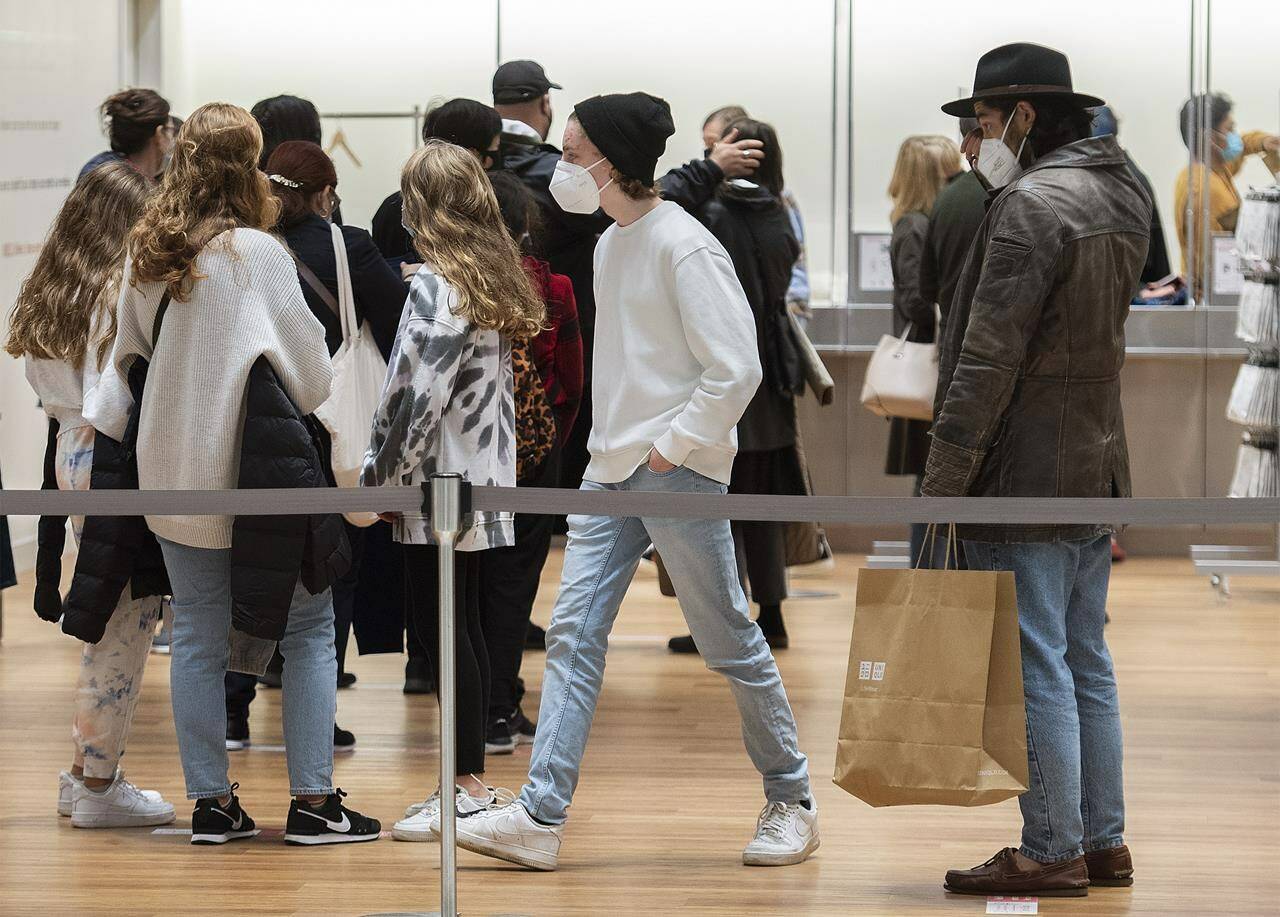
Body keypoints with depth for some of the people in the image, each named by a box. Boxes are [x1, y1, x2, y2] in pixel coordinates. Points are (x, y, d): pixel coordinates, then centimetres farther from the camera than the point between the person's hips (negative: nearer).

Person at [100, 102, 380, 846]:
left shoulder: (145, 256, 3)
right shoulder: (258, 253, -13)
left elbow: (127, 360, 12)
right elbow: (310, 371, -8)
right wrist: (309, 397, 12)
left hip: (173, 471, 5)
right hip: (255, 471, -5)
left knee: (198, 636, 10)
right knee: (307, 628, 4)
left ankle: (211, 802, 12)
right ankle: (313, 800, 3)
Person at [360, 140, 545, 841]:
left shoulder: (436, 284, -14)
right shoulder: (494, 276, 12)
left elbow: (420, 396, -19)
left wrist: (382, 477, -9)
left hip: (440, 482, -9)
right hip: (482, 479, 9)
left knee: (440, 625, -5)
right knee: (463, 625, 12)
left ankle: (467, 788, -3)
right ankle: (472, 779, 16)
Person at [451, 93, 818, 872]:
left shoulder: (683, 247, -15)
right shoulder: (610, 245, 12)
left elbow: (736, 369, -18)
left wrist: (671, 445, -15)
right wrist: (617, 444, 13)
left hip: (680, 474, -8)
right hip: (614, 471, 8)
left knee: (729, 641, 2)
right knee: (574, 636, 0)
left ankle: (792, 800, 17)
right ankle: (541, 816, -3)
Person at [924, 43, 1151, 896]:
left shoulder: (1032, 204, -16)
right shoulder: (1119, 196, 13)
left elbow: (988, 361, -19)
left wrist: (942, 485, -17)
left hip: (1026, 479, -9)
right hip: (1097, 471, 9)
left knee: (1037, 669, -4)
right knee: (1087, 664, 14)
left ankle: (1053, 852, -1)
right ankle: (1103, 843, 19)